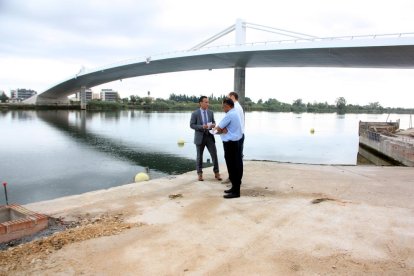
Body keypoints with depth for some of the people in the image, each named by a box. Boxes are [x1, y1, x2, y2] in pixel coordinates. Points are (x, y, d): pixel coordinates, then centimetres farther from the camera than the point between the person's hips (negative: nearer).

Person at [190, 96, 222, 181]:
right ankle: (199, 174, 21)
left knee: (214, 155, -1)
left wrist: (213, 125, -11)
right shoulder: (195, 113, -6)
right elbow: (192, 125, -8)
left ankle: (216, 173, 11)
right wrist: (202, 127, -22)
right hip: (200, 137, -3)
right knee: (199, 156, 8)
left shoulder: (211, 112, 6)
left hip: (209, 136, 3)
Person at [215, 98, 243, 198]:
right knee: (236, 166, 13)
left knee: (232, 167, -5)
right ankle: (235, 187, 23)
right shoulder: (235, 113, 14)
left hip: (230, 143, -10)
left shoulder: (229, 115, -18)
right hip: (236, 142, 10)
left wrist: (216, 127, 7)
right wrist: (223, 130, -7)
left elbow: (219, 128, -15)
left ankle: (236, 191, 0)